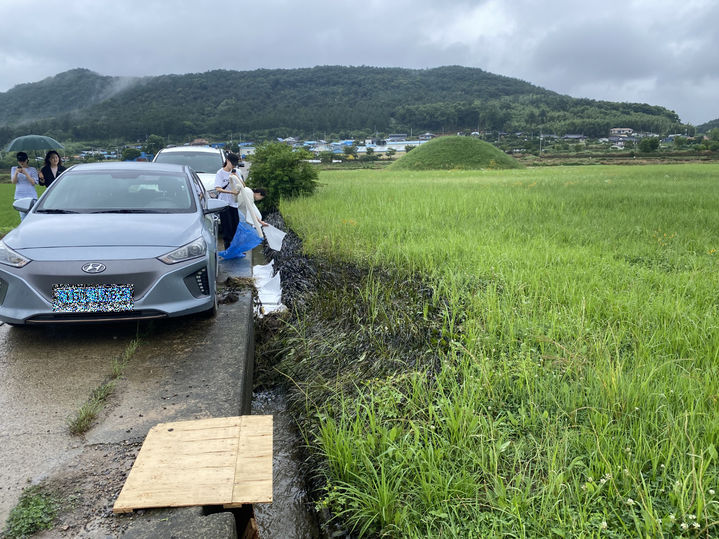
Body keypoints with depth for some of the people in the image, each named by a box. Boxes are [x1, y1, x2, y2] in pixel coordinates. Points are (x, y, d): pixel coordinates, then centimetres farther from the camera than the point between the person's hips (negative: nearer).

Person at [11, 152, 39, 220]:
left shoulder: (32, 169, 4)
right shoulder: (14, 169, 11)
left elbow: (34, 183, -6)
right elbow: (13, 181, 1)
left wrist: (26, 173, -18)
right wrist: (16, 173, -18)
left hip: (31, 196, -2)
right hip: (19, 196, 2)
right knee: (23, 217, 2)